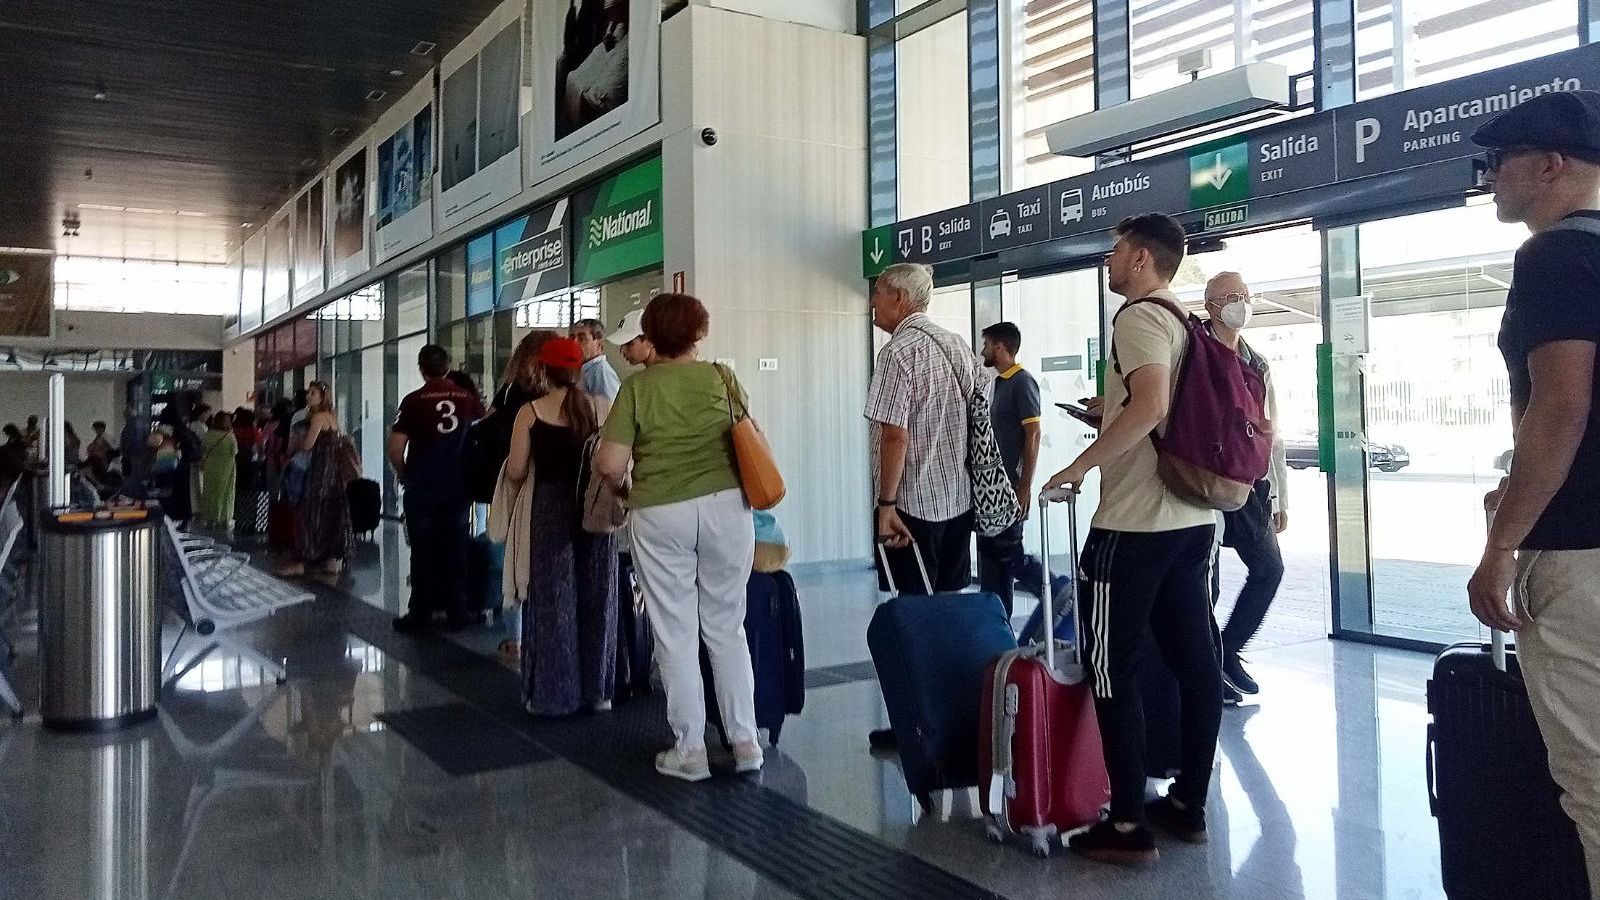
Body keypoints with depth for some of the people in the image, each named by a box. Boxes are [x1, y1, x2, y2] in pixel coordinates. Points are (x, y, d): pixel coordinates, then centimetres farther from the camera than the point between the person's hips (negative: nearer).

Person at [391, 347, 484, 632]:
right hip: (458, 485, 2)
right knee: (455, 548, 8)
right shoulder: (468, 397, 1)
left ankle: (420, 614, 11)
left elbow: (395, 449, -12)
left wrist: (403, 475, 6)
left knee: (422, 551, 5)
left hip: (422, 487, -2)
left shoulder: (414, 400, -8)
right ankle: (456, 612, 12)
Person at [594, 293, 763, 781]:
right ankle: (745, 741, 18)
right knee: (727, 628, 13)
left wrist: (624, 489, 11)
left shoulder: (637, 385, -3)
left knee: (676, 634, 8)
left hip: (660, 513, -2)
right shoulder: (722, 378, 3)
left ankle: (690, 750, 14)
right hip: (725, 505, 2)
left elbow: (609, 462, -10)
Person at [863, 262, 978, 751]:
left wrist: (886, 504, -15)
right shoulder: (958, 345, 10)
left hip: (913, 502, -7)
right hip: (957, 497, 8)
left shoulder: (899, 351, -14)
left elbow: (894, 436, -19)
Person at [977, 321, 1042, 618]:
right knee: (989, 552, 11)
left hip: (1009, 488, -9)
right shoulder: (999, 383, 14)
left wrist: (1025, 488, -20)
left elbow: (1033, 436, -17)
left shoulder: (1022, 382, -12)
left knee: (1007, 550, -6)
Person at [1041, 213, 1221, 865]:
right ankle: (1188, 805, 22)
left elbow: (1151, 403, -27)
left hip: (1134, 524, -10)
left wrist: (1078, 466, -22)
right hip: (1193, 518, 10)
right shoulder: (1185, 325, 17)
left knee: (1112, 668, -3)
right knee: (1194, 661, 11)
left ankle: (1128, 826, 1)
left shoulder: (1139, 317, -11)